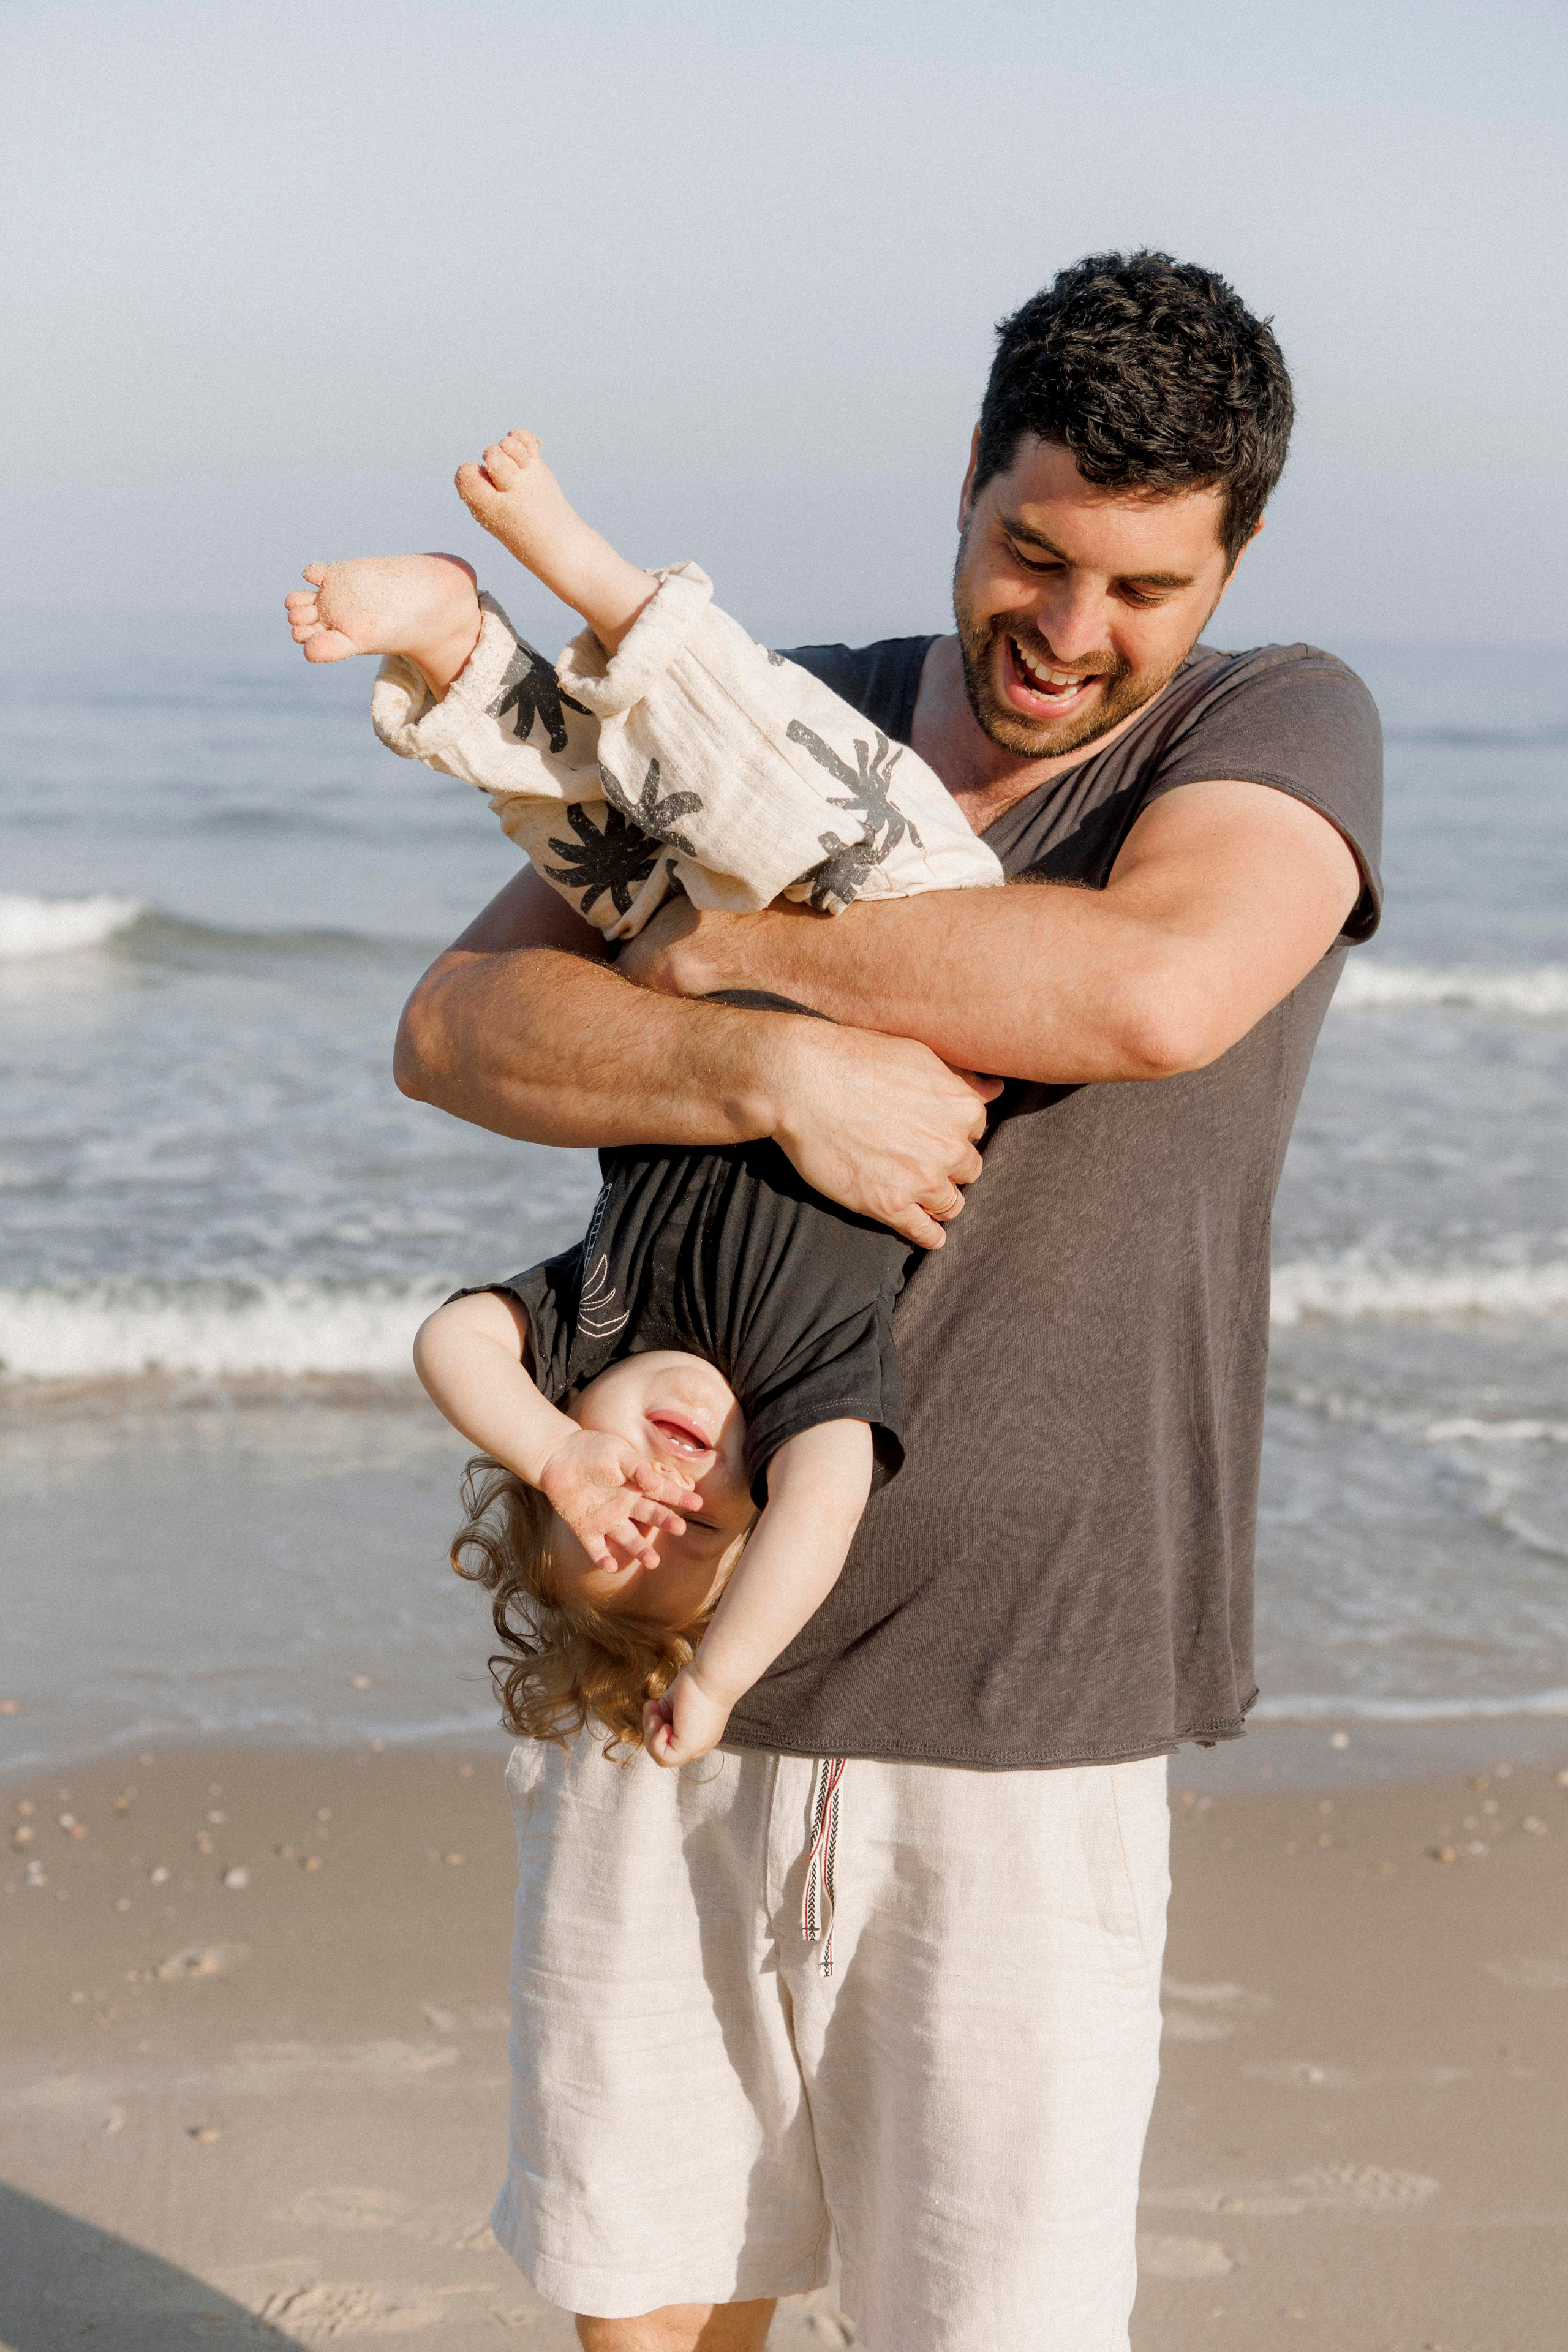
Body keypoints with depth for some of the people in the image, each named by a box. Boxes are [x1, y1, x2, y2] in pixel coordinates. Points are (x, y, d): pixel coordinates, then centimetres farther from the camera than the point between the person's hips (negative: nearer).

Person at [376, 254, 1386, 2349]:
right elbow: (456, 1031, -3)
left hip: (1013, 1721, -3)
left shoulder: (1283, 729, -3)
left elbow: (1157, 988, -26)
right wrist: (775, 1071, -21)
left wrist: (734, 945, -14)